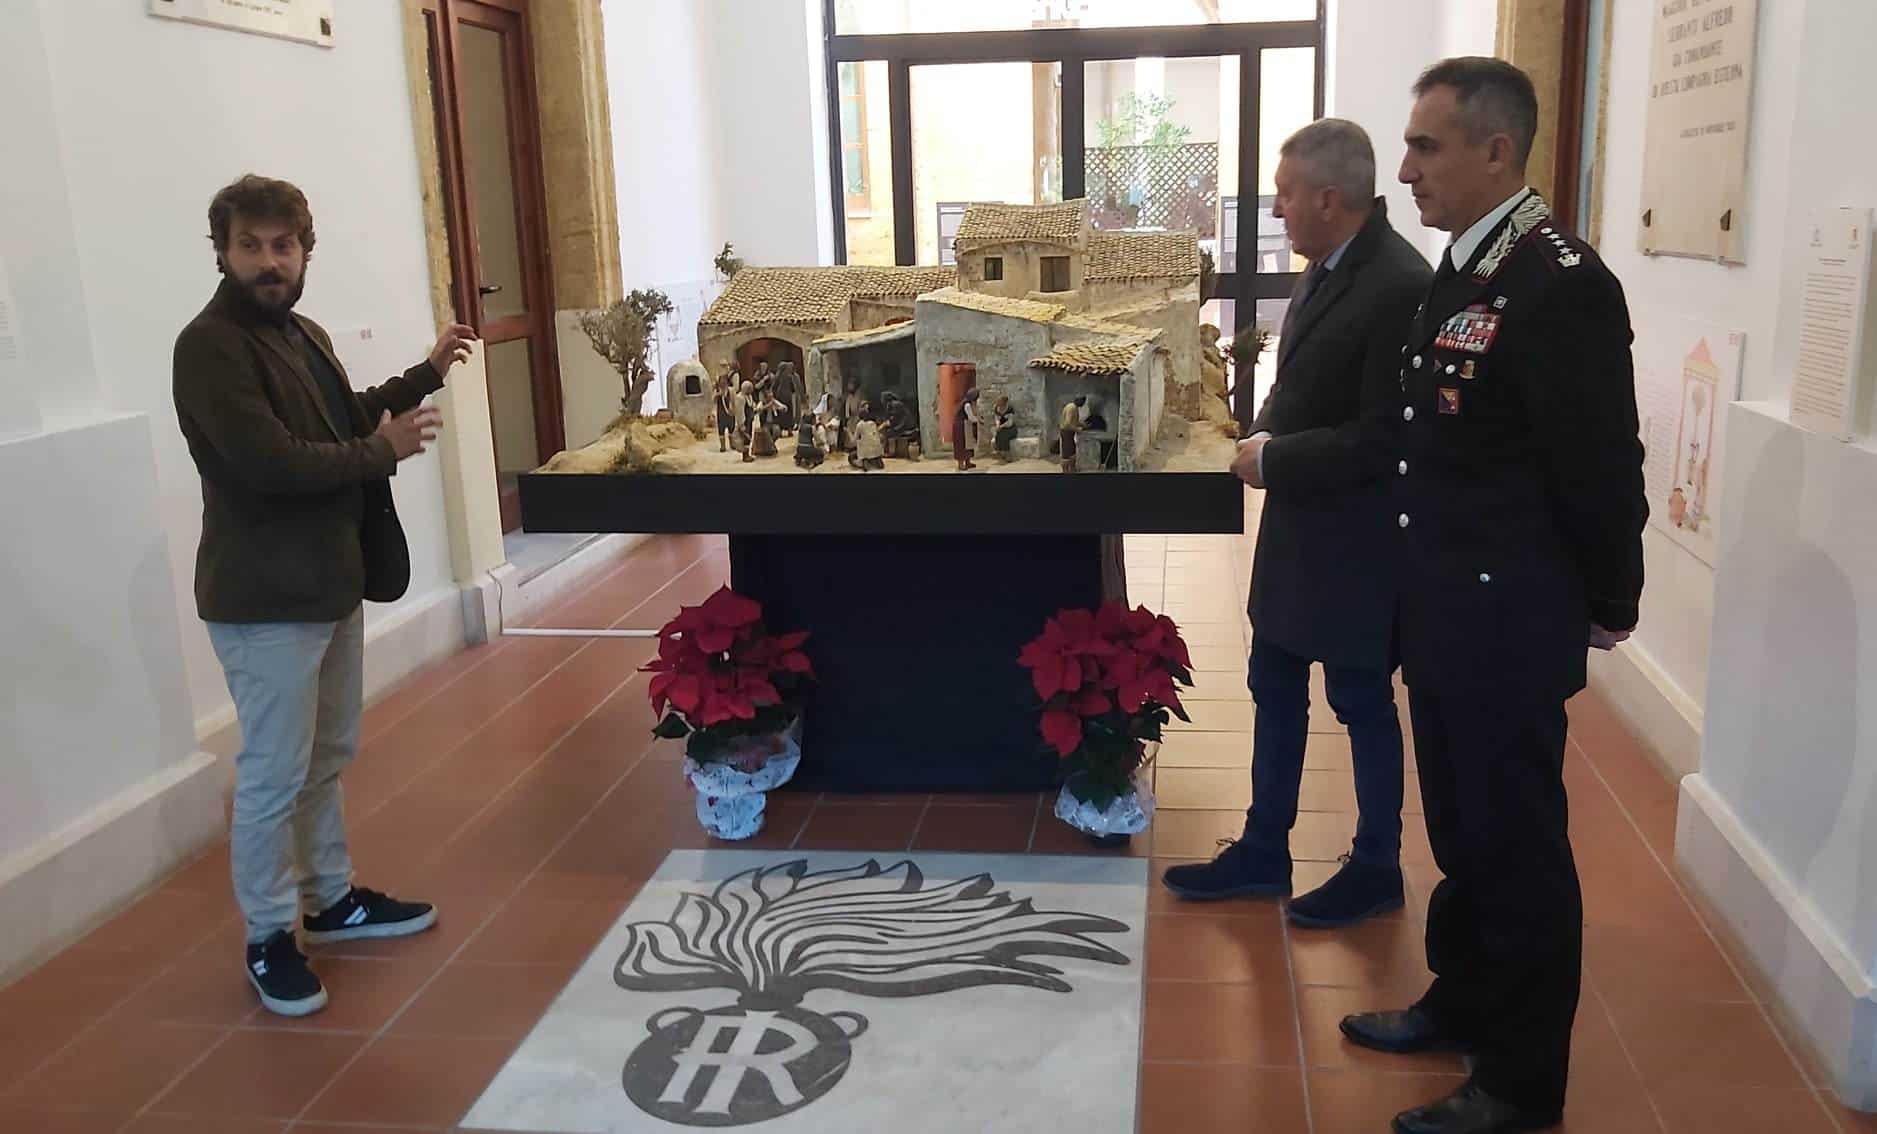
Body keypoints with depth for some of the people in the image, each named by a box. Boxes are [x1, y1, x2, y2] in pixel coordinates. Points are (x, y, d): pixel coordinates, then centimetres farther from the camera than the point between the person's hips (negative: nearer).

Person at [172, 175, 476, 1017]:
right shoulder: (209, 346, -18)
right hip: (263, 598, -9)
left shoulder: (304, 334, 11)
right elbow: (270, 462, -28)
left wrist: (426, 374, 20)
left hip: (330, 580, 9)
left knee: (327, 758, 20)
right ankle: (268, 939, 17)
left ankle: (332, 899, 35)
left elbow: (343, 422, 26)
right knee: (273, 776, 1)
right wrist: (384, 452, -16)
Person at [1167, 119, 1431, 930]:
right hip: (1296, 526, 9)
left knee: (1361, 701, 8)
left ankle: (1376, 869, 29)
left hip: (1353, 539, -9)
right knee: (1274, 688, 17)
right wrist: (1265, 431, 2)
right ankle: (1263, 854, 33)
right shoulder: (1325, 269, 5)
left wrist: (1275, 457, -16)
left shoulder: (1400, 287, -23)